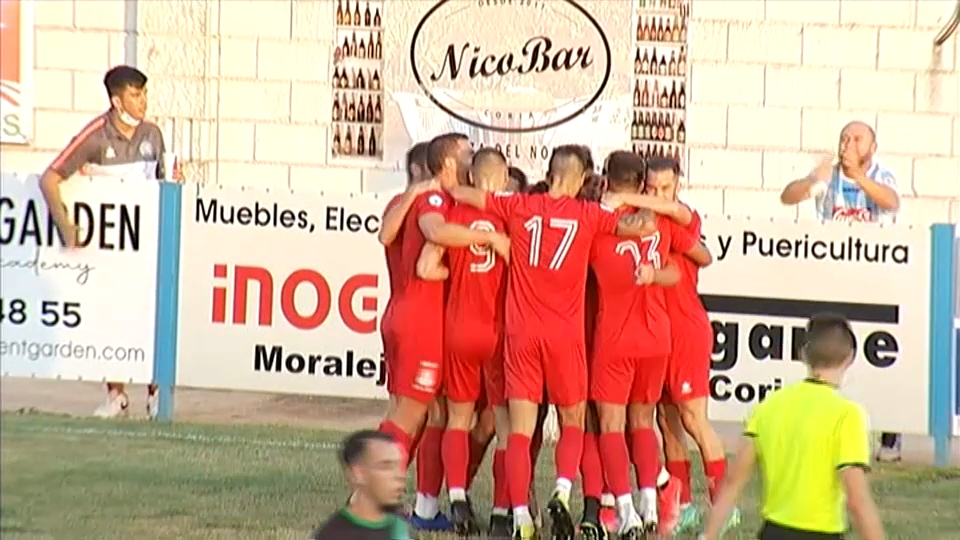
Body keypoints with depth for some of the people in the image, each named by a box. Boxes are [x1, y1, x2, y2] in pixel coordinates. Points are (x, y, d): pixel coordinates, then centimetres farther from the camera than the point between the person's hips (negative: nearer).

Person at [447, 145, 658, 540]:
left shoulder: (518, 207, 3)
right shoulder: (588, 215, -1)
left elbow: (461, 194, 6)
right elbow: (643, 226, -6)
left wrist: (442, 185, 28)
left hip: (521, 333, 1)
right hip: (566, 335, -1)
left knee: (520, 430, 1)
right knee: (572, 424, 13)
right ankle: (562, 492, -12)